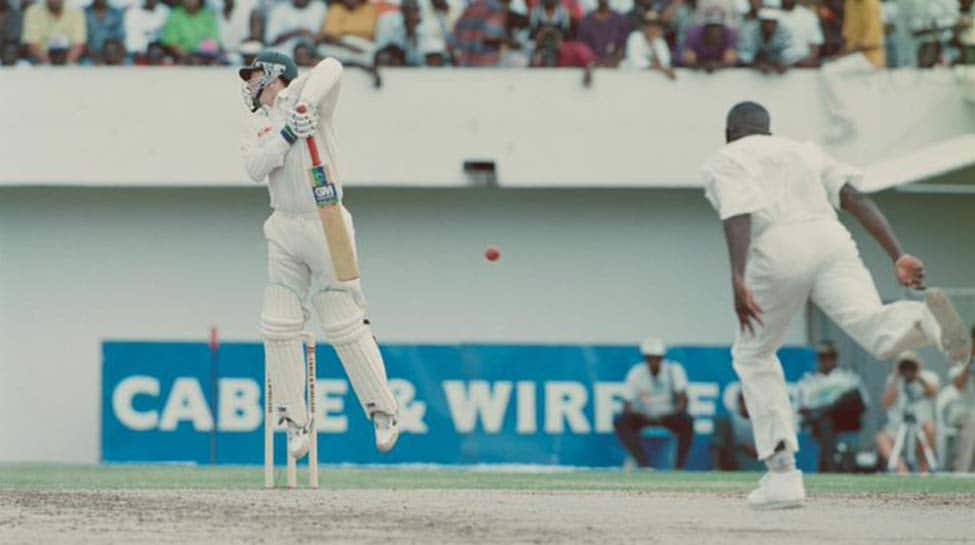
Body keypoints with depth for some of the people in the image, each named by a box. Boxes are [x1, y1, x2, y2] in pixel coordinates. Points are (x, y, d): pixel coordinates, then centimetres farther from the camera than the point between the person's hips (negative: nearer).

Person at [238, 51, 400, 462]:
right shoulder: (261, 129, 16)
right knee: (278, 328, -1)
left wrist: (306, 108, -26)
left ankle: (383, 412, 6)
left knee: (345, 327, -6)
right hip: (285, 232, 6)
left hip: (325, 226, -6)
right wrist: (288, 134, -16)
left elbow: (331, 69, -19)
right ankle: (295, 423, 5)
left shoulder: (300, 95, 0)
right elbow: (255, 168, -3)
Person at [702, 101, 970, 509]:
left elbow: (737, 214, -5)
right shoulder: (804, 153, 32)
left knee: (753, 356, 21)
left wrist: (737, 281, -19)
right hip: (832, 245, 3)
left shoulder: (723, 164, 17)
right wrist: (898, 257, 4)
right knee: (883, 336, -17)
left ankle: (782, 475, 12)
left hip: (778, 257, -3)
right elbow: (855, 198, 15)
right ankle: (923, 318, -54)